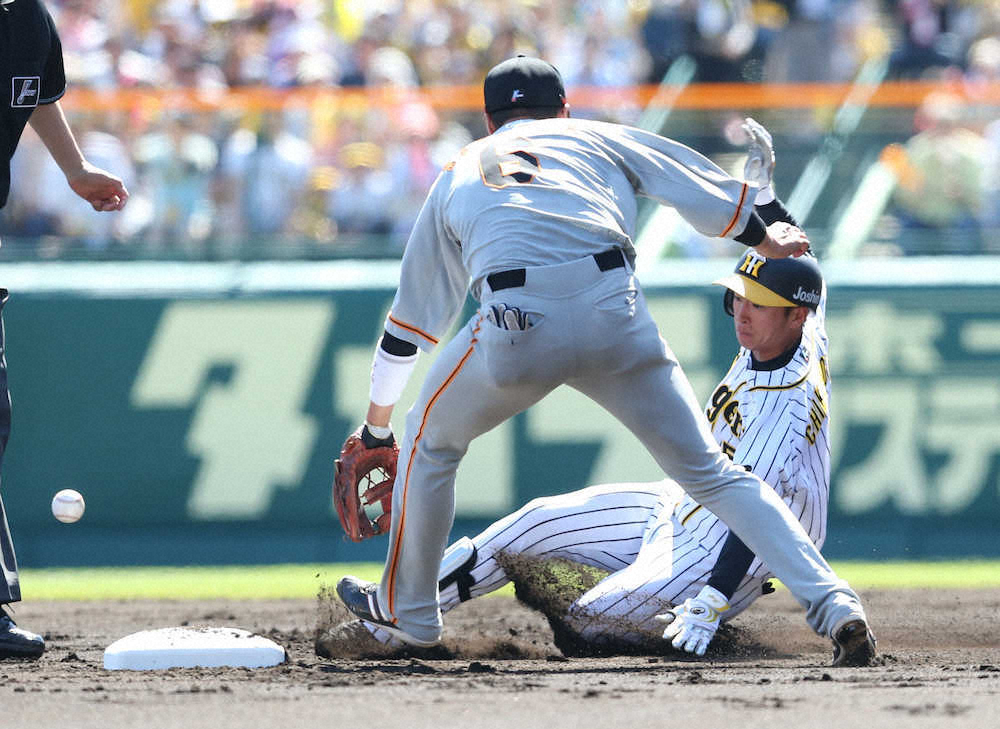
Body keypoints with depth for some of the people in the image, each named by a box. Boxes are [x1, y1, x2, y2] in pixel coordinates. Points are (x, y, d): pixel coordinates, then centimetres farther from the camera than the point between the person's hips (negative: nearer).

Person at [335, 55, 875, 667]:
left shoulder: (458, 175, 32)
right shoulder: (597, 138, 29)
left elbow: (410, 323, 36)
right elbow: (707, 191, 27)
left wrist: (376, 427, 44)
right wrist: (765, 237, 46)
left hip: (516, 324, 0)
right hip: (615, 313, 0)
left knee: (431, 440, 29)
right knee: (711, 473, 7)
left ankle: (408, 611, 37)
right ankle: (831, 600, -8)